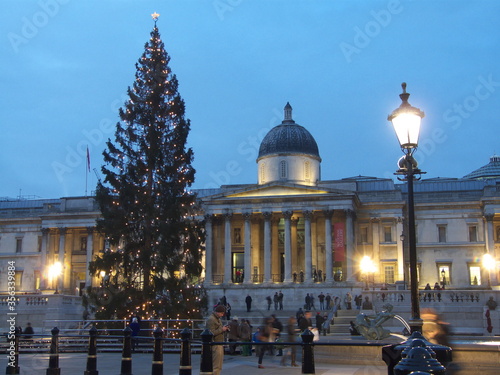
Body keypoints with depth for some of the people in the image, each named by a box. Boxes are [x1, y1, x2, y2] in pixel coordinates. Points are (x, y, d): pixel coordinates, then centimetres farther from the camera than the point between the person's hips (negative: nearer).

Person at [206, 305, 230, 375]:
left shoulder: (218, 319, 18)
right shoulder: (211, 319, -13)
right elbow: (212, 333, -20)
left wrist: (224, 328, 7)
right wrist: (221, 329, -17)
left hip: (220, 344, 10)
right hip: (215, 345, -10)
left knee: (219, 365, 12)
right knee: (216, 365, -9)